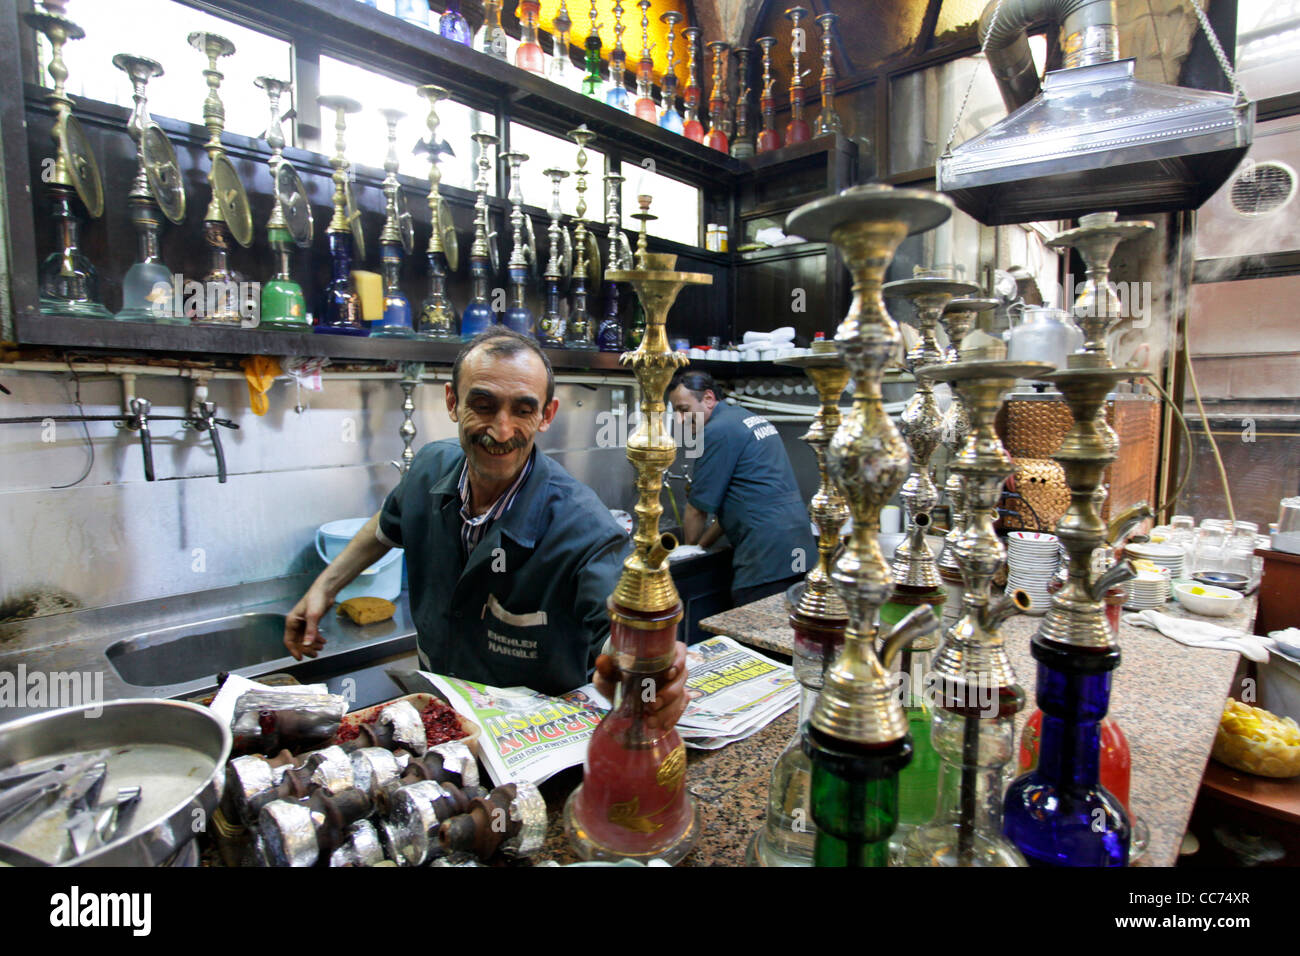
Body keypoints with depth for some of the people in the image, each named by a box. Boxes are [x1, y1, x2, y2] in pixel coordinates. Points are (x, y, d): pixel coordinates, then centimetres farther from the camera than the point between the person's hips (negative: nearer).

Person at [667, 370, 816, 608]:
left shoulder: (718, 431, -12)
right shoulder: (752, 419, 18)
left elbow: (698, 510, -6)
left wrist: (690, 549, 12)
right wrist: (703, 543, 22)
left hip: (767, 556, -10)